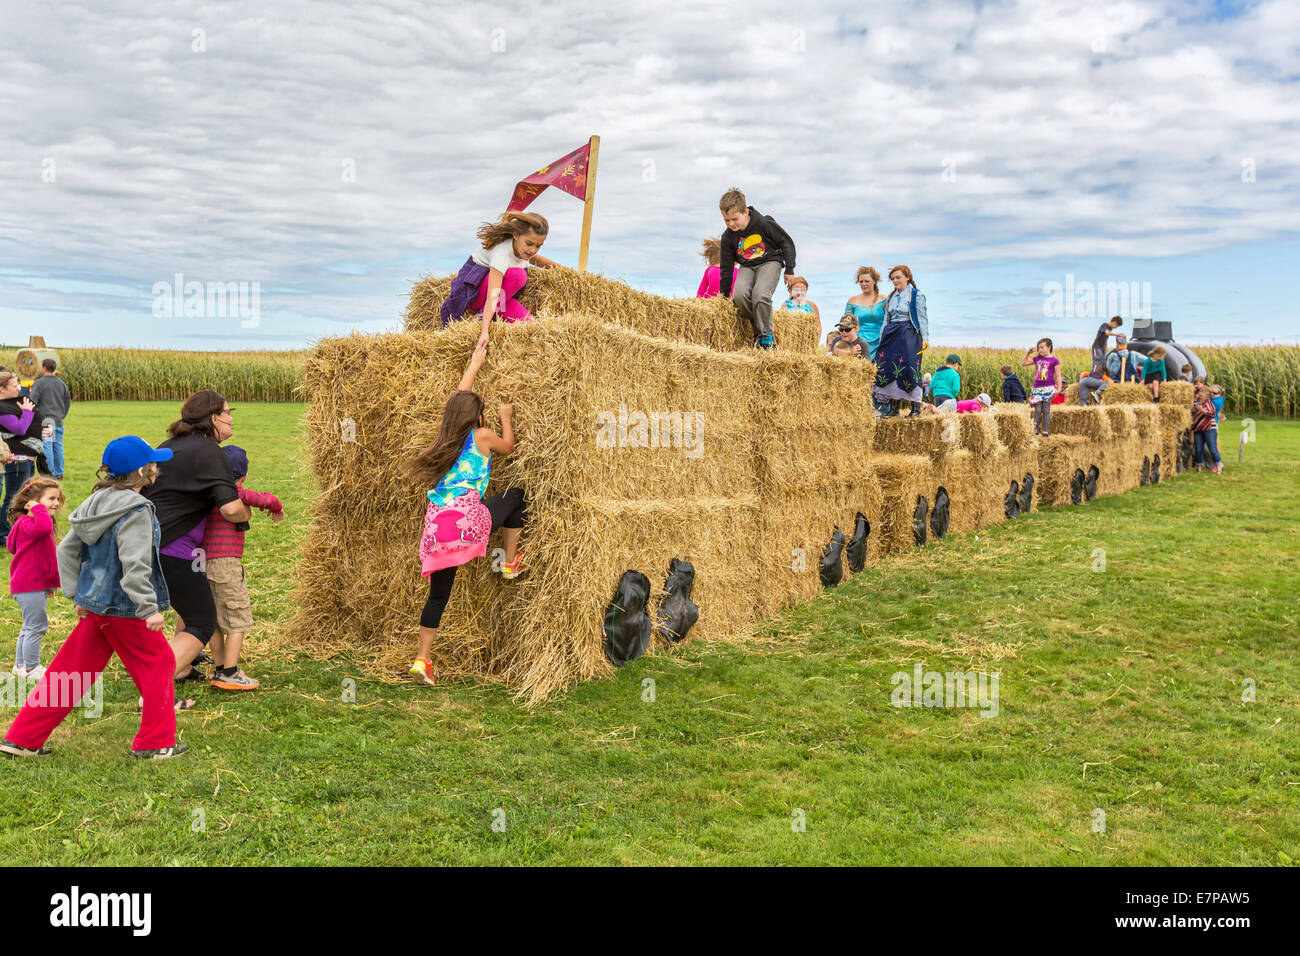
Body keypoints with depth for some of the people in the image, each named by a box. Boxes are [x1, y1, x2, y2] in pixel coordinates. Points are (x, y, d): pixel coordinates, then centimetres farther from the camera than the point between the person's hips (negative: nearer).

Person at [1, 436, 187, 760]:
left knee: (70, 669, 15)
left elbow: (66, 551, 12)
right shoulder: (136, 511, -19)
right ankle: (155, 743, 15)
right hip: (125, 609, -8)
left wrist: (77, 594, 17)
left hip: (95, 604, 8)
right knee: (157, 665, 7)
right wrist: (149, 608, -21)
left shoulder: (96, 503, 8)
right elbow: (134, 565, -26)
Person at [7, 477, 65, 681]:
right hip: (29, 584, -11)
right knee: (36, 626, -2)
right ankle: (31, 668, 8)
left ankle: (20, 665, 32)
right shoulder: (27, 523, -19)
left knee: (31, 626, 21)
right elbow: (44, 527, -45)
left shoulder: (31, 523, 15)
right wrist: (38, 508, -29)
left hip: (36, 583, 11)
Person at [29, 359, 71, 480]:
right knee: (58, 447, 10)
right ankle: (59, 474, 15)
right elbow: (68, 400, 17)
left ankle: (50, 473, -5)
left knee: (47, 447, -4)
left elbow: (33, 401, -11)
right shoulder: (61, 383, 11)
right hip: (59, 421, 6)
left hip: (45, 421, -6)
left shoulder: (39, 383, -7)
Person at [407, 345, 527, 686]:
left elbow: (460, 399, 35)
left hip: (435, 523, 5)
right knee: (516, 496, 21)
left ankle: (422, 659, 10)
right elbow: (508, 447, 26)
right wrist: (506, 418, 41)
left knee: (438, 593, 12)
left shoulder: (445, 437, 19)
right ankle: (511, 564, 27)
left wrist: (475, 363, 46)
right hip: (466, 516, -5)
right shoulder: (481, 435, 4)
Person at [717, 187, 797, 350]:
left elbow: (786, 242, -5)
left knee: (760, 295, -31)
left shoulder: (764, 223, -17)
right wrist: (723, 296, 7)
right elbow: (726, 269, 5)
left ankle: (767, 336, -14)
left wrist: (789, 270, -5)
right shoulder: (728, 237, -6)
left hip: (770, 262, -4)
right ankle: (758, 330, -7)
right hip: (747, 267, 4)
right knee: (740, 295, -27)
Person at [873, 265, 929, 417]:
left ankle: (916, 408, -9)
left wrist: (925, 337, -14)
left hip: (909, 336, -6)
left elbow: (922, 317, -4)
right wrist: (881, 340, 13)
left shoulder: (916, 295, 1)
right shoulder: (891, 297, 18)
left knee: (909, 369, -12)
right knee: (889, 369, -1)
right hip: (891, 336, 6)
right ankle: (894, 408, 4)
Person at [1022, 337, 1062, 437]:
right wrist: (1028, 352, 12)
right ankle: (1035, 430, 9)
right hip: (1037, 388, 3)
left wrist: (1059, 389, -11)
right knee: (1037, 410, -4)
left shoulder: (1054, 360, -2)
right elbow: (1023, 363, 22)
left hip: (1048, 388, -3)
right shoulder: (1037, 359, 10)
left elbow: (1058, 376, -3)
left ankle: (1045, 432, 4)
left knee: (1046, 410, -1)